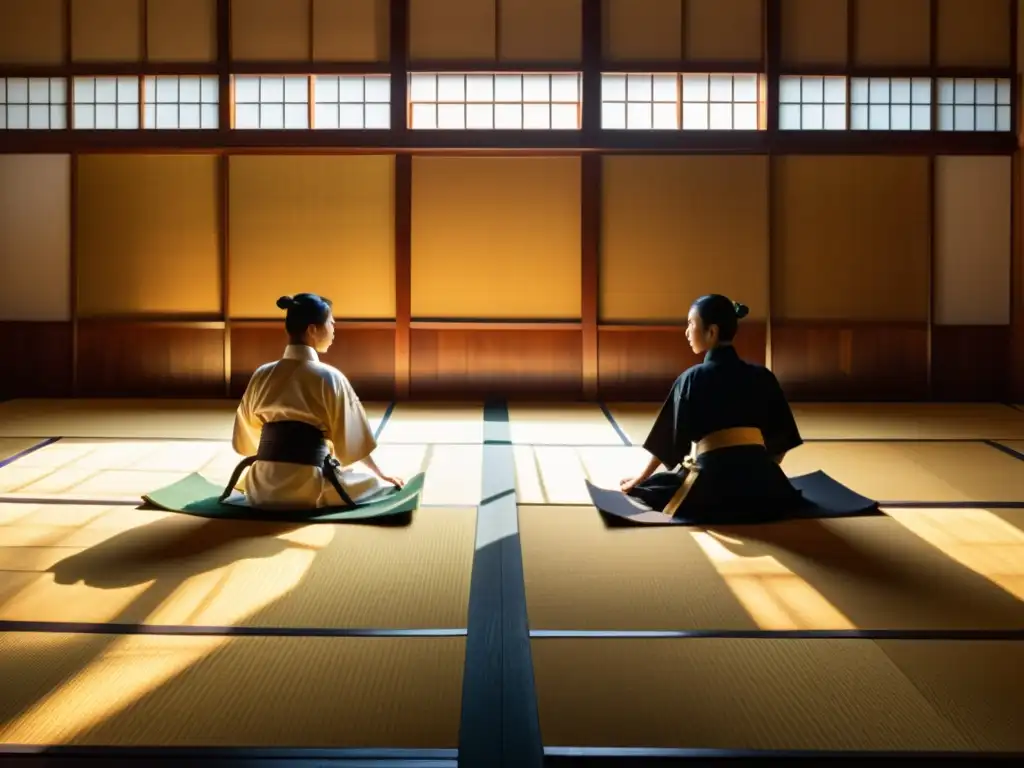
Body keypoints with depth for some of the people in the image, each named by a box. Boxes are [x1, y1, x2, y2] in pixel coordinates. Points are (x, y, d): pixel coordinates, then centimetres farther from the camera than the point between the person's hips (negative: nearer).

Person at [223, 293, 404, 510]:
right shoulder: (329, 377, -6)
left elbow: (246, 440, 15)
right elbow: (353, 438, 2)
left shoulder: (262, 375, 7)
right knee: (382, 486, 14)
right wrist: (381, 475, 17)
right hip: (309, 489, -5)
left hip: (262, 489, 5)